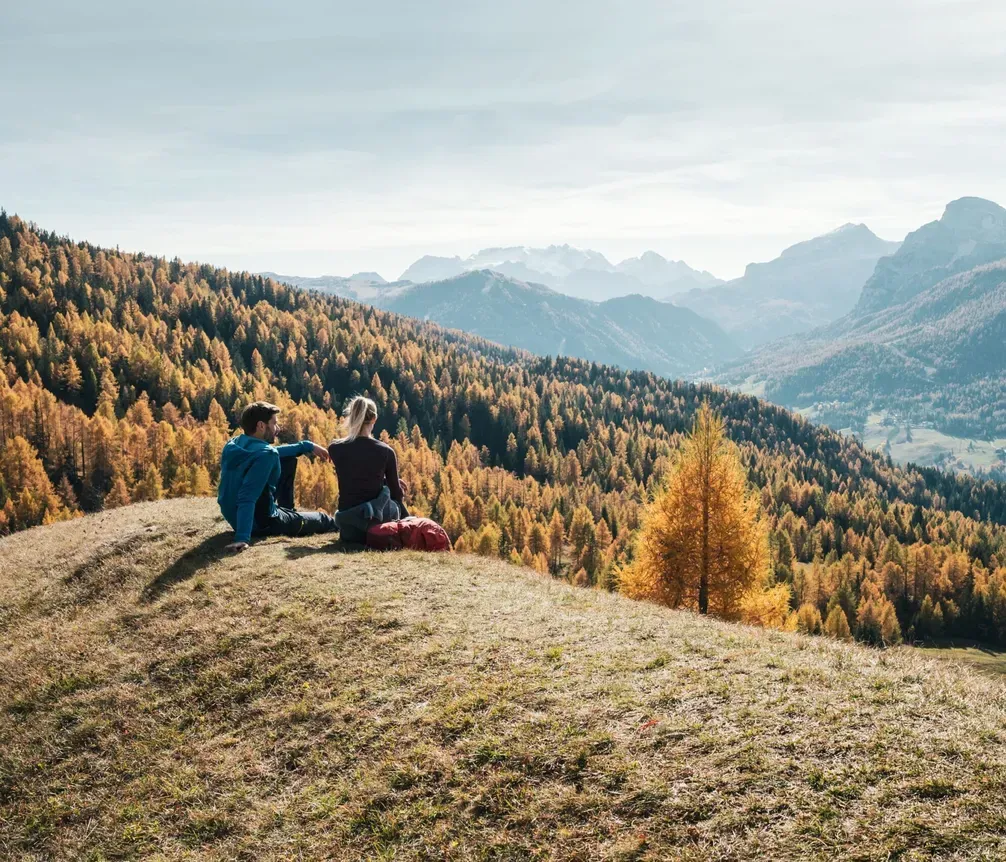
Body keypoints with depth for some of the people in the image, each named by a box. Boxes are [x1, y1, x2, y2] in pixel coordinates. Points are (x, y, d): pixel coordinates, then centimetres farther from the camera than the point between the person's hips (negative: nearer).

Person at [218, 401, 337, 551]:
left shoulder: (234, 444, -2)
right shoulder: (265, 455, -29)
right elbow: (247, 497, -39)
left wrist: (307, 446, 16)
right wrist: (242, 538, -47)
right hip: (261, 523, -8)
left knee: (288, 460, 20)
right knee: (323, 519, 18)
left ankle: (287, 510, 36)